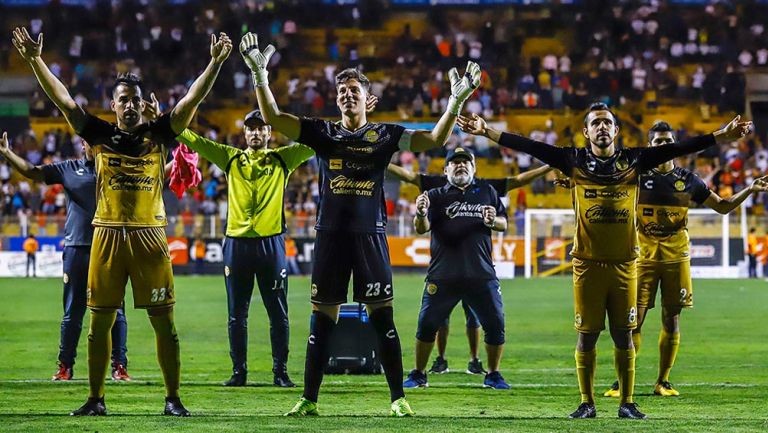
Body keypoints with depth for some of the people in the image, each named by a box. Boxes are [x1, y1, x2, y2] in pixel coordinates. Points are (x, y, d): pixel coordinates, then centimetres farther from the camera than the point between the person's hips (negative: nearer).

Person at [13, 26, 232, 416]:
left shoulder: (158, 134, 5)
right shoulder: (100, 135, 7)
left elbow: (192, 100, -2)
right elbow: (62, 98, 3)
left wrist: (215, 62, -13)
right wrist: (35, 61, -4)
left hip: (150, 235, -1)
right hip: (108, 235, 1)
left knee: (164, 322, 0)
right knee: (100, 321, 4)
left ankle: (173, 399, 8)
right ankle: (95, 399, 14)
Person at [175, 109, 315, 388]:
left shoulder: (282, 159, 9)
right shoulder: (231, 158, 12)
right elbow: (193, 140, 9)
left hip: (271, 242, -1)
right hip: (237, 242, 1)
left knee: (278, 313, 1)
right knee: (237, 315, 5)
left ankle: (280, 372, 8)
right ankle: (239, 371, 12)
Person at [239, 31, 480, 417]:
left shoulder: (384, 135, 6)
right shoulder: (324, 133, 9)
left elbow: (434, 140, 0)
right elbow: (274, 119, 2)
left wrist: (457, 100, -11)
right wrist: (259, 74, -8)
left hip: (370, 233, -1)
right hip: (330, 233, 1)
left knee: (382, 316, -3)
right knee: (322, 318, 3)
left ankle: (398, 398, 1)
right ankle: (309, 399, 8)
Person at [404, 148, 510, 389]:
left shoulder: (487, 192, 13)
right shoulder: (437, 195, 6)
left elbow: (503, 224, 15)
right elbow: (422, 228, -6)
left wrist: (493, 221, -9)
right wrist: (421, 214, -29)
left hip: (482, 273, 2)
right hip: (443, 276, -1)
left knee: (495, 324, -1)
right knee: (427, 324, -3)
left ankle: (493, 375, 15)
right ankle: (418, 374, 12)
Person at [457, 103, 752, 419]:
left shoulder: (633, 161, 5)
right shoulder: (574, 161, 3)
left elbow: (676, 149, 1)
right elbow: (530, 147, -2)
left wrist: (722, 136, -5)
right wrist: (487, 132, -8)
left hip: (624, 264, 1)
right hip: (588, 263, -1)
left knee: (623, 334, 5)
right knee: (587, 334, 3)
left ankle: (627, 403, 13)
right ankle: (587, 403, 12)